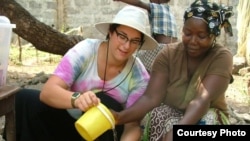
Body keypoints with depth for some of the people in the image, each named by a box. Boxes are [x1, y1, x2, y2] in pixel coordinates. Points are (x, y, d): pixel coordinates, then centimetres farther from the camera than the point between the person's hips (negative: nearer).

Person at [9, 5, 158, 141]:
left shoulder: (139, 75, -17)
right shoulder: (85, 50, -20)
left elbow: (133, 125, -17)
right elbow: (48, 91, -29)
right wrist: (76, 99, -51)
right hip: (66, 120, 1)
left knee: (104, 103, -33)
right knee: (24, 98, -24)